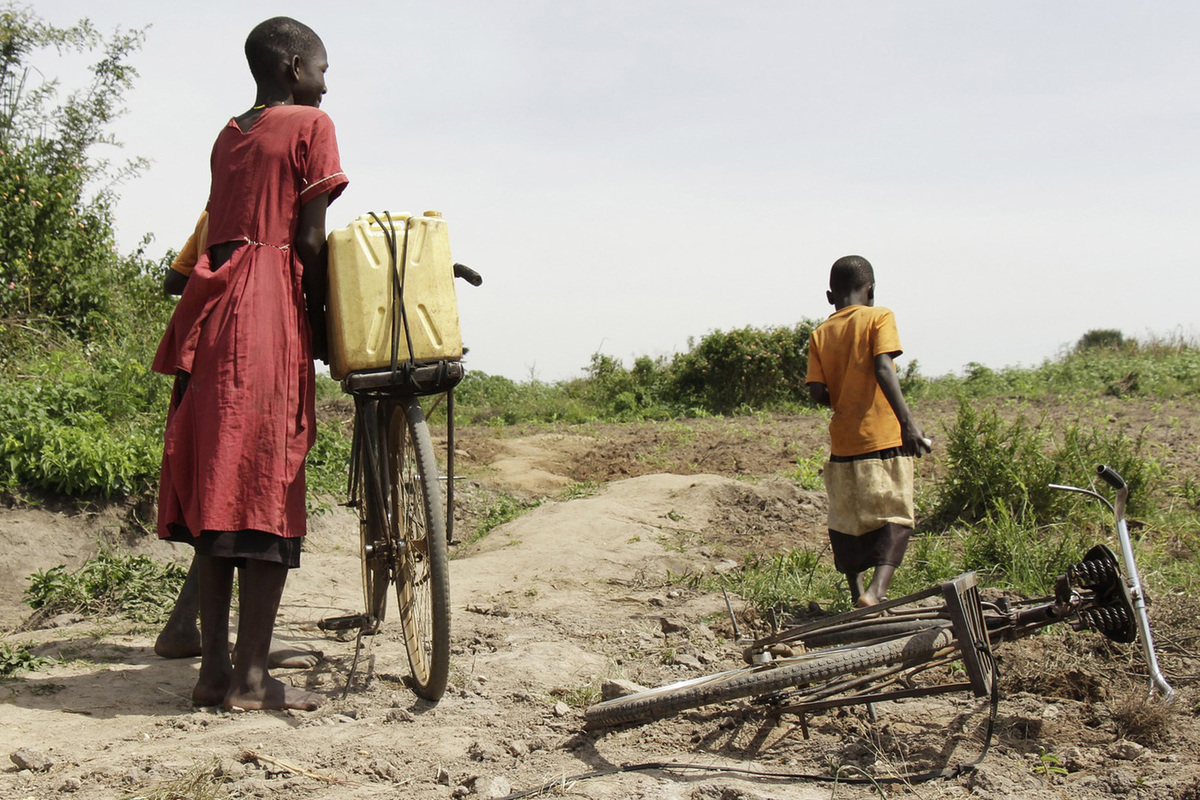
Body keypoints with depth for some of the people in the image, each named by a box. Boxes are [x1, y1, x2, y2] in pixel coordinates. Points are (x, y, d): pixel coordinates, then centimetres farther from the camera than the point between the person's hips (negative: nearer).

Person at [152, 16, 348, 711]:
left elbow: (227, 229, 18)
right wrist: (323, 325, 4)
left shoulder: (229, 136, 23)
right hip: (271, 314, -7)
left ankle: (214, 670, 8)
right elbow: (309, 241, -5)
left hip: (212, 309, 7)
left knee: (216, 489, 6)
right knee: (268, 490, -6)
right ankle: (251, 676, -6)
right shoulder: (311, 125, 2)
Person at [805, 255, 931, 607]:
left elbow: (817, 391, 0)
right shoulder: (878, 317, -1)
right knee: (894, 518, -2)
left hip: (843, 443, 4)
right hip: (884, 439, -4)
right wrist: (908, 421, -22)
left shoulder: (820, 333, 9)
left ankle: (857, 593, 20)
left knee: (847, 521, 15)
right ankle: (876, 590, -22)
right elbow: (883, 369, -16)